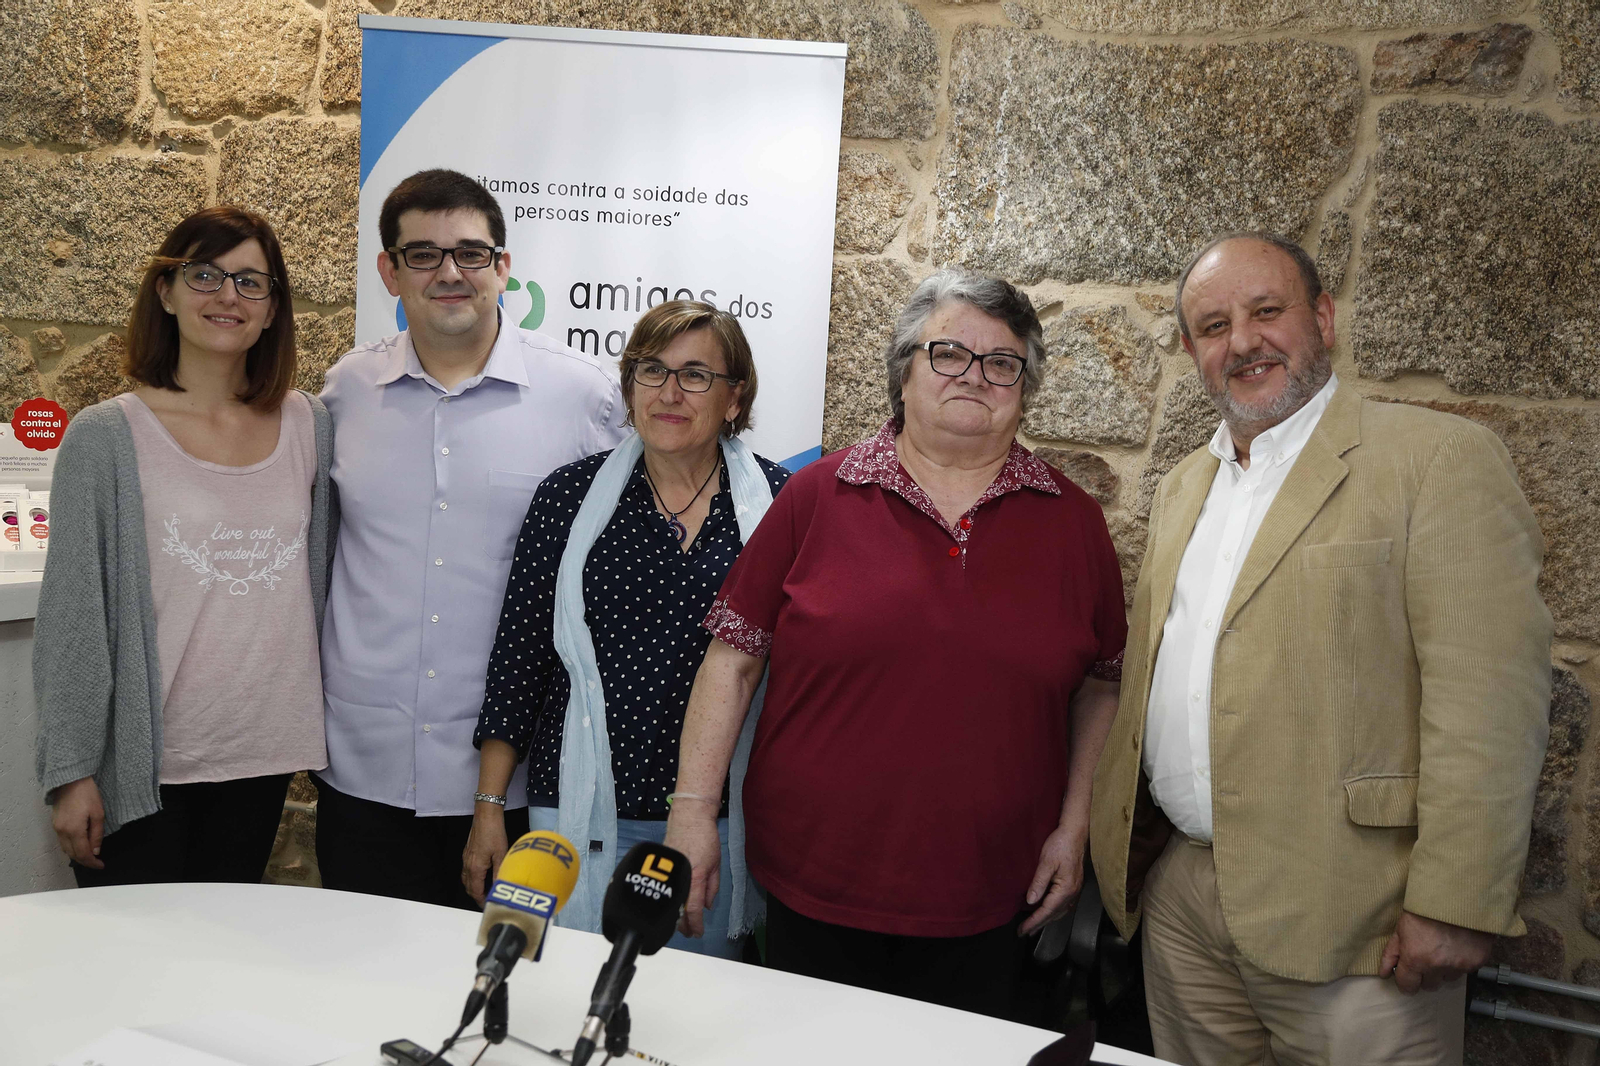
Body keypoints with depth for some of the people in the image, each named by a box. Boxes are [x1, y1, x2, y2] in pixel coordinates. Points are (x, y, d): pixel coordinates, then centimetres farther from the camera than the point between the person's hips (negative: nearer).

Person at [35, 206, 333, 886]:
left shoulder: (308, 427, 4)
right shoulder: (106, 438, -5)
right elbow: (71, 614, -5)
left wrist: (331, 729, 10)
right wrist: (72, 771, -6)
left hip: (264, 754, 3)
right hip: (143, 760, -3)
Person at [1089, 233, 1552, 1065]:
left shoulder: (1437, 457, -8)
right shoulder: (1183, 487, 14)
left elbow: (1487, 694, -15)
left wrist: (1455, 904, -18)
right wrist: (1120, 846, 14)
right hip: (1176, 898, 6)